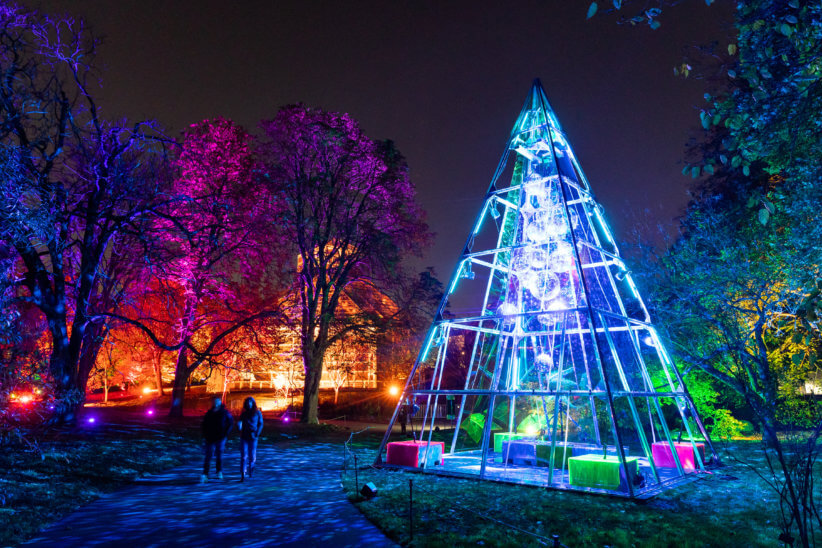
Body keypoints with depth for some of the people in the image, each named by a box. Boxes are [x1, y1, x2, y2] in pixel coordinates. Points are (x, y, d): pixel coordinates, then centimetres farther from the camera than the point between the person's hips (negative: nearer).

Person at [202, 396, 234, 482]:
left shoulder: (225, 412, -3)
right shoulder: (209, 413, 5)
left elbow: (231, 423, 3)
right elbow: (204, 425, 14)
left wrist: (226, 434, -5)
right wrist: (204, 436, 4)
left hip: (220, 438, -2)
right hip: (210, 438, 2)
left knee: (219, 455, 6)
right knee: (208, 456, -3)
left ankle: (219, 472, 22)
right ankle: (205, 475, -2)